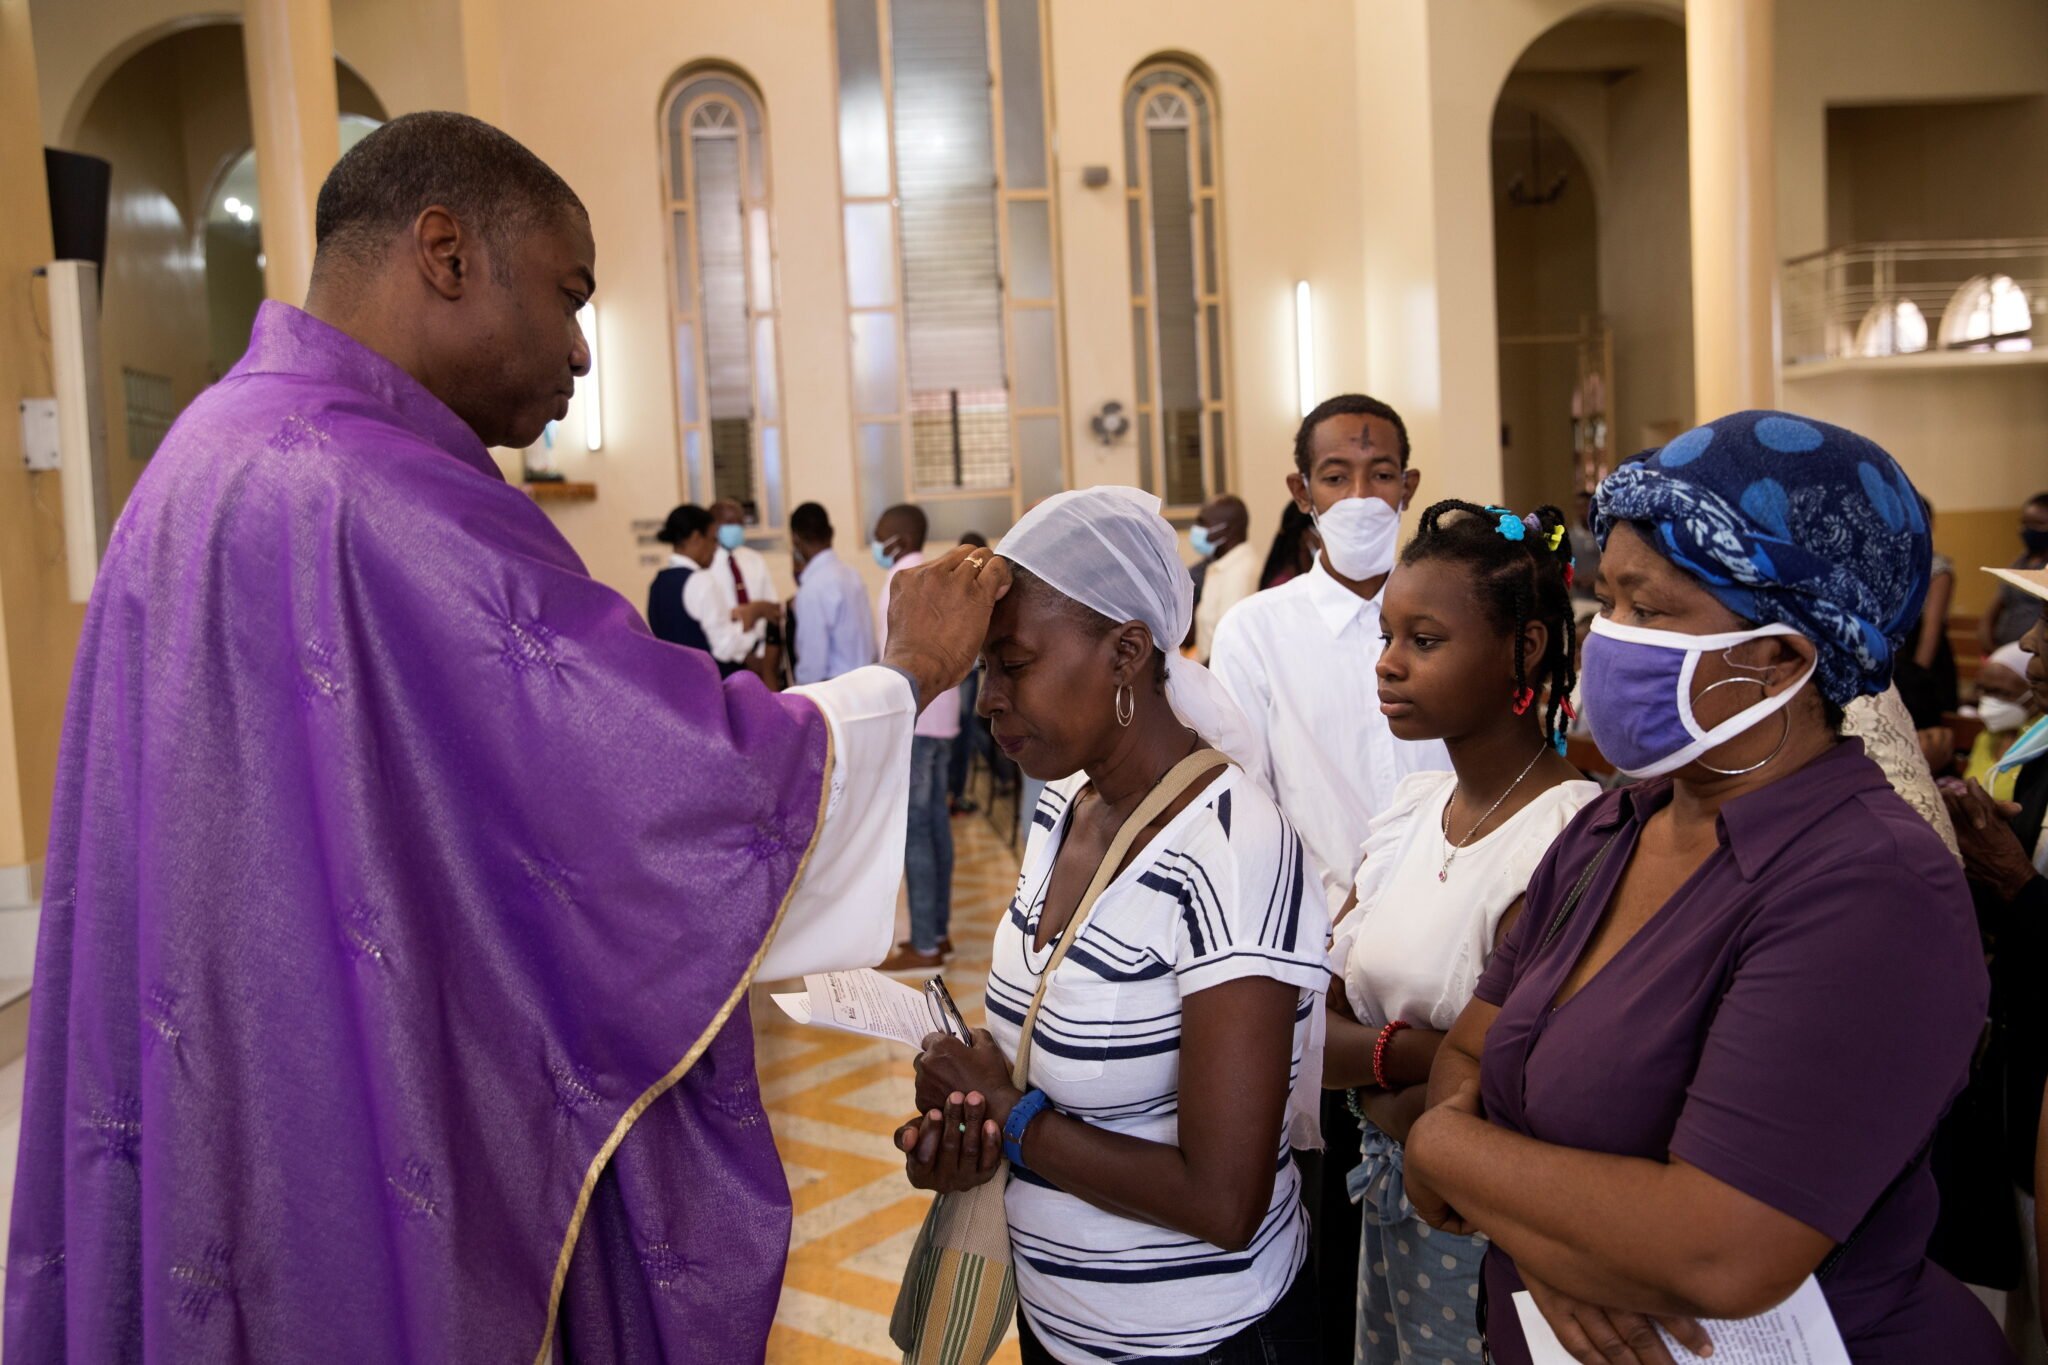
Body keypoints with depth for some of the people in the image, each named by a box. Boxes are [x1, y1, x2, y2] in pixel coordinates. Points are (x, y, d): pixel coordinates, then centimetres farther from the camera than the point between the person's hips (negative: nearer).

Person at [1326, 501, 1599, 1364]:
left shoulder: (1564, 839, -24)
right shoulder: (1412, 808, 0)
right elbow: (1313, 1022, -2)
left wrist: (1386, 1098, -9)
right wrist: (1412, 1053, -18)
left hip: (1485, 1229, -6)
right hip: (1389, 1207, 6)